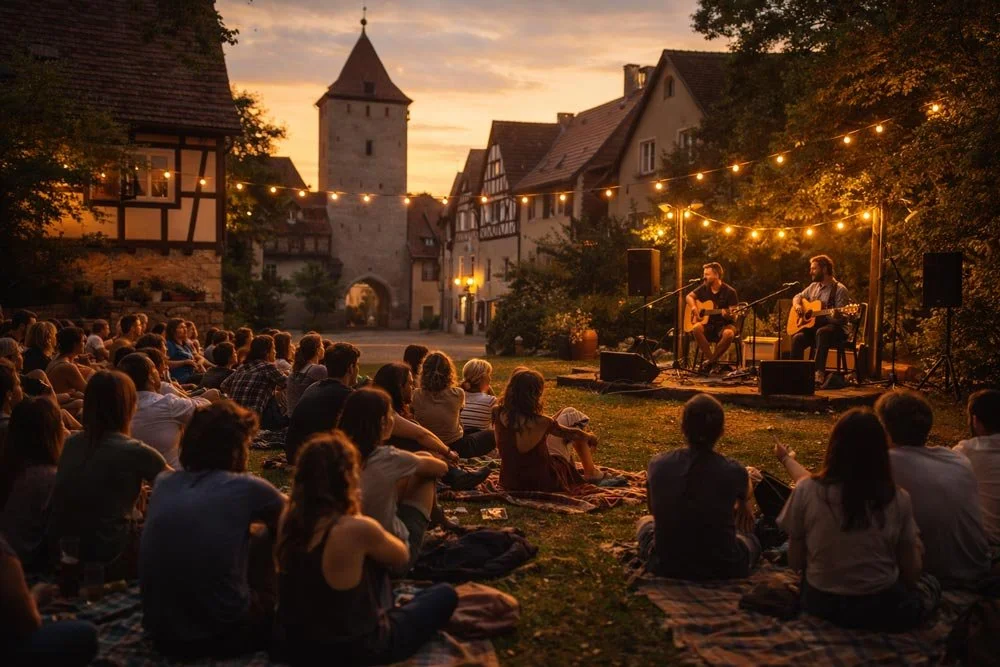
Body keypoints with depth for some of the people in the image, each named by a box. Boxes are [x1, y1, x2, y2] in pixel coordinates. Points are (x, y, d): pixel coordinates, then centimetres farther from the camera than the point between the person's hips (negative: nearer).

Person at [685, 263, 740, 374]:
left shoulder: (729, 292, -8)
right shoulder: (704, 288, 5)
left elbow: (734, 317, -9)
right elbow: (689, 296, 16)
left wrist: (728, 315, -33)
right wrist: (694, 308, -4)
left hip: (723, 325, -3)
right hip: (708, 325, 3)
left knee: (729, 334, -38)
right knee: (696, 328, -31)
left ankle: (710, 361, -18)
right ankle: (710, 359, -22)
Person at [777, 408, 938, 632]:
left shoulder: (807, 490, -14)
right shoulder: (898, 499, -12)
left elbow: (795, 562, -6)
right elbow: (911, 572, -5)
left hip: (820, 604, 1)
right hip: (883, 610, -1)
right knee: (930, 582, 27)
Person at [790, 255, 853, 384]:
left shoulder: (839, 289, -7)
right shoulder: (814, 286, 14)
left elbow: (842, 317, -12)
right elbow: (798, 296, 27)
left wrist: (837, 315, -36)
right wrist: (797, 305, 3)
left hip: (835, 329, -6)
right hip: (813, 326, 6)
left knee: (821, 333, -40)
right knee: (797, 338, -25)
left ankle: (819, 373, -45)